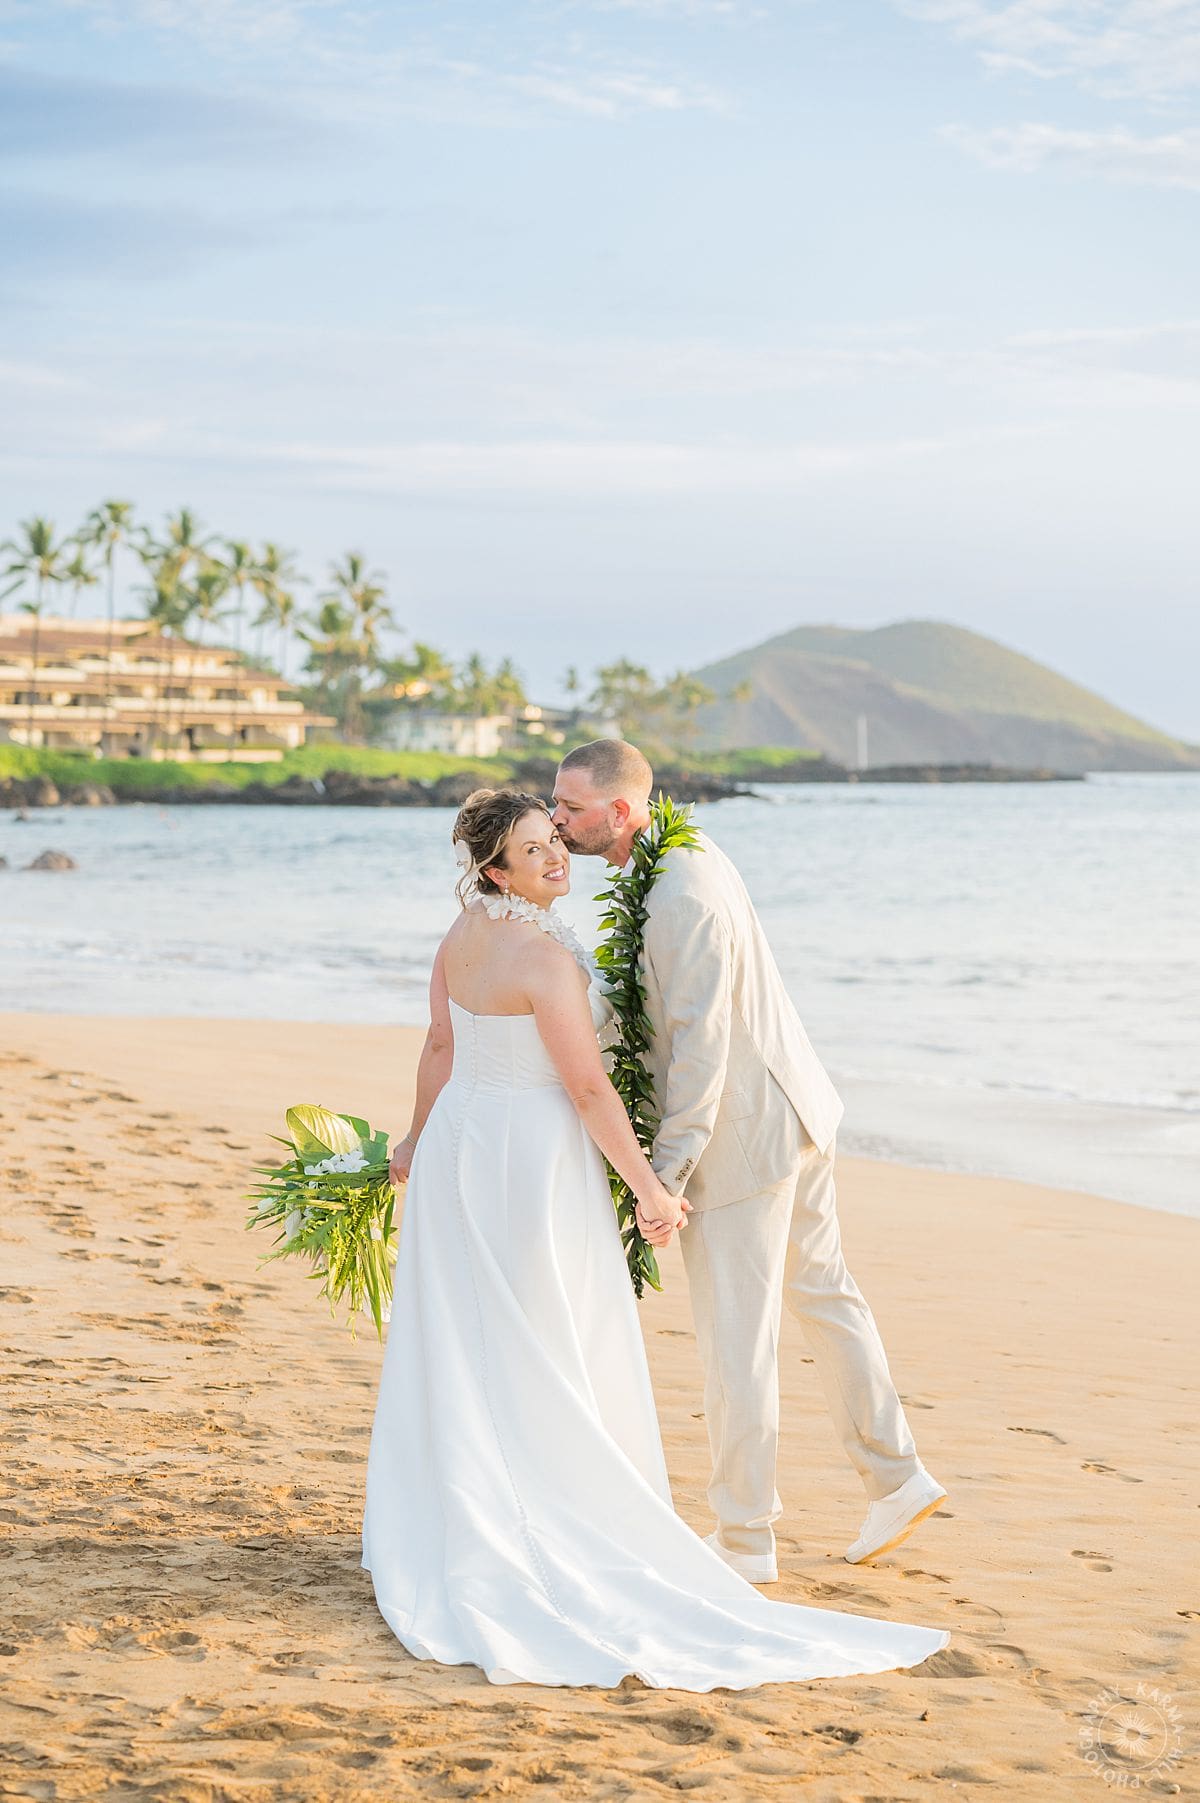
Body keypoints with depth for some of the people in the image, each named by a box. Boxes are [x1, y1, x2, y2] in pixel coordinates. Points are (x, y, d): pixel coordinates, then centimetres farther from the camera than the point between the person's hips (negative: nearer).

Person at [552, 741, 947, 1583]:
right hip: (789, 1109, 10)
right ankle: (897, 1476, 29)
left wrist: (667, 1171, -25)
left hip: (740, 1134, -10)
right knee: (822, 1292, 20)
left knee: (736, 1338, 0)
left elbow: (701, 1042, -27)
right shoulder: (689, 850, 5)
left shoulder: (686, 901, -26)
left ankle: (746, 1539, 11)